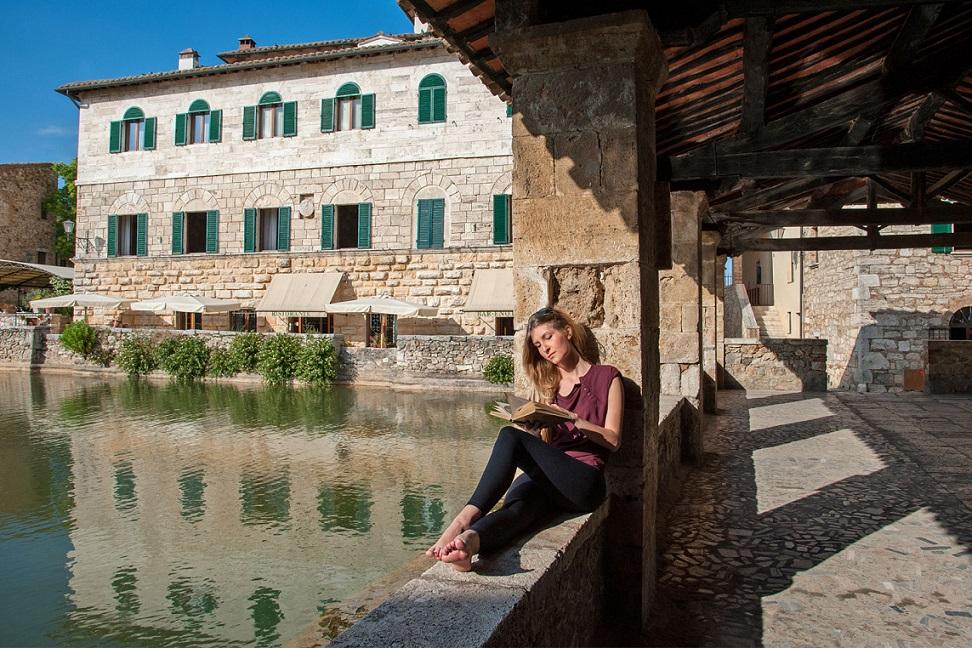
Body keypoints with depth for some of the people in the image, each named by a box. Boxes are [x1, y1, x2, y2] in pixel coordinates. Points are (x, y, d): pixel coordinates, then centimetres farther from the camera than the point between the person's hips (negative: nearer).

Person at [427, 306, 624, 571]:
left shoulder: (606, 377, 13)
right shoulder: (549, 384, 30)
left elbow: (613, 440, 5)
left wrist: (572, 418, -9)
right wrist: (532, 428, 1)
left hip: (585, 480, -4)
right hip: (546, 476, 5)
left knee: (510, 437, -29)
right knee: (518, 506, -33)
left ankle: (465, 520, -45)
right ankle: (469, 540, -62)